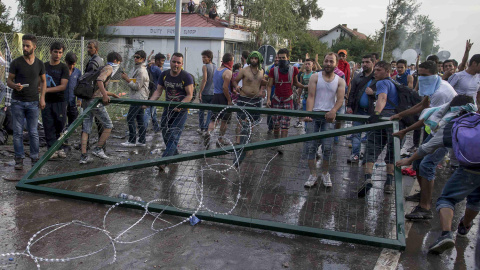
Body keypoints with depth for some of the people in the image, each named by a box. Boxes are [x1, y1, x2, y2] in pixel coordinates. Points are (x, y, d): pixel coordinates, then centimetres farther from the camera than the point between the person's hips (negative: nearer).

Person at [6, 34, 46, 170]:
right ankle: (19, 159, 8)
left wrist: (42, 98, 5)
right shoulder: (16, 63, -1)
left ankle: (35, 158, 11)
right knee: (18, 132, 1)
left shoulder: (39, 64, 6)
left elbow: (43, 81, 16)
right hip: (17, 102, -1)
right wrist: (15, 86, -21)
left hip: (33, 102, 1)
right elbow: (9, 81, 3)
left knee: (33, 132, 2)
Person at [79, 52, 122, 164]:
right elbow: (99, 80, -21)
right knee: (108, 126, 3)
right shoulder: (109, 68, -2)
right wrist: (105, 96, -25)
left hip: (86, 101, 9)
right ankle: (98, 149, 4)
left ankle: (83, 156, 5)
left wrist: (112, 95, 37)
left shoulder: (103, 68, 25)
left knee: (86, 129, 6)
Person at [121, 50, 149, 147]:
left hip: (139, 98, -10)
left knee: (130, 118, -9)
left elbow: (137, 86, -18)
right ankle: (142, 141, 15)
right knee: (140, 119, 10)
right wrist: (126, 77, 7)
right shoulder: (136, 69, 18)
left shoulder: (141, 71, -15)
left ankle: (132, 141, -4)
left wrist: (127, 79, -17)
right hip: (138, 98, 10)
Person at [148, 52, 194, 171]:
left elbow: (189, 95, -12)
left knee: (174, 136, -13)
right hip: (167, 109, 6)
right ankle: (175, 155, 34)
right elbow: (158, 91, 7)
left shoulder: (186, 77, -10)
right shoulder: (164, 75, 4)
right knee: (166, 135, 12)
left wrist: (180, 105, -28)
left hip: (181, 111, -5)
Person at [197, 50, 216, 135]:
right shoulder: (216, 67, 8)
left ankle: (201, 128, 18)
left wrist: (200, 92, -17)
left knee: (201, 111, 12)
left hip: (205, 93, -4)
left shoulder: (205, 67, -9)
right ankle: (206, 129, 4)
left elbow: (204, 79, -18)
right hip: (214, 93, 4)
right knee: (211, 112, 7)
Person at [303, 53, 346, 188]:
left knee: (327, 147, -5)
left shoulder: (340, 81, 9)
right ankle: (313, 175, 5)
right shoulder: (315, 77, 7)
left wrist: (334, 111, -24)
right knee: (310, 146, -3)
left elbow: (340, 99, -3)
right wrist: (308, 113, -18)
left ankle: (325, 174, 14)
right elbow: (311, 96, -3)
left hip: (329, 116, 0)